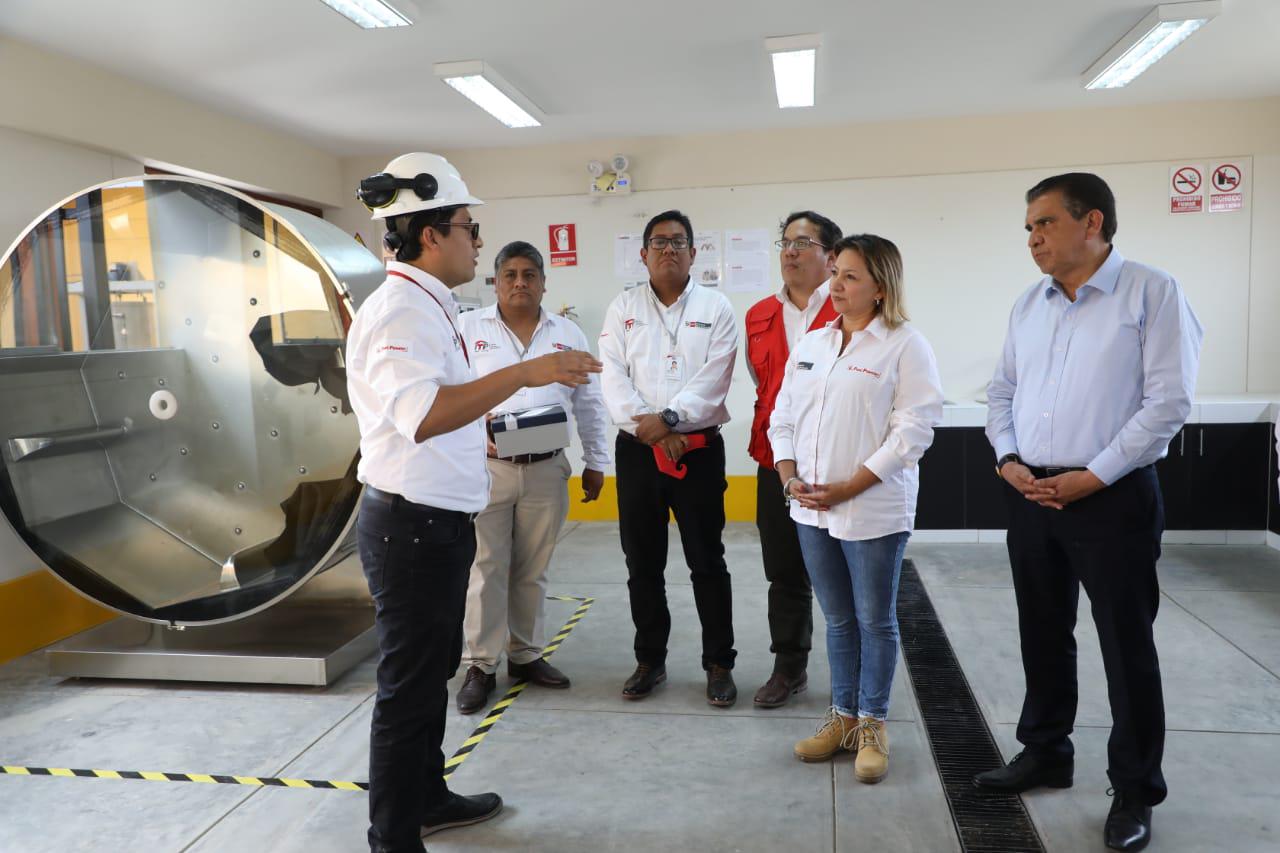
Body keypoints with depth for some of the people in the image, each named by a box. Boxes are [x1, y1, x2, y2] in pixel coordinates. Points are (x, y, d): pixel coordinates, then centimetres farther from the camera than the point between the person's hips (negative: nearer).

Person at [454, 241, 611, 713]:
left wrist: (596, 462, 10)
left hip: (547, 469, 2)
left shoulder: (568, 333, 10)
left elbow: (589, 403, 12)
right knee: (486, 568, 0)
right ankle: (480, 665, 12)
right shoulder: (468, 328, 3)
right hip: (487, 466, -2)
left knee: (532, 569, 12)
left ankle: (526, 655, 26)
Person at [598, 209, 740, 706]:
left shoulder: (715, 307, 4)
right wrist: (647, 427, -15)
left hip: (698, 448, -2)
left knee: (707, 562, 4)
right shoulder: (623, 308, 9)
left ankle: (719, 665, 17)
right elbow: (613, 377, -2)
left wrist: (669, 417, -19)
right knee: (643, 564, 10)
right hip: (637, 449, 2)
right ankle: (649, 661, 25)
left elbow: (713, 379, -7)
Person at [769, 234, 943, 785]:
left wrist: (848, 488, -16)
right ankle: (843, 716, 29)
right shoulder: (811, 344, 12)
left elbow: (912, 430, -13)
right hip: (812, 510, 6)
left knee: (875, 619, 7)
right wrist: (791, 479, -2)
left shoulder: (905, 346, -7)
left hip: (873, 511, -5)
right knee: (837, 619, 15)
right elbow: (783, 418, 13)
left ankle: (872, 724, 23)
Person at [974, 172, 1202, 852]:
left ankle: (1135, 792, 20)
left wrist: (1093, 476, -16)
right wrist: (1008, 460, -3)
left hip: (1112, 497, -5)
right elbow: (1002, 391, 14)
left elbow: (1168, 400, -13)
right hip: (1030, 496, 6)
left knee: (1126, 646, 4)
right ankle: (1044, 753, 34)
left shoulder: (1152, 293, -7)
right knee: (1043, 635, 16)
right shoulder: (1028, 305, 10)